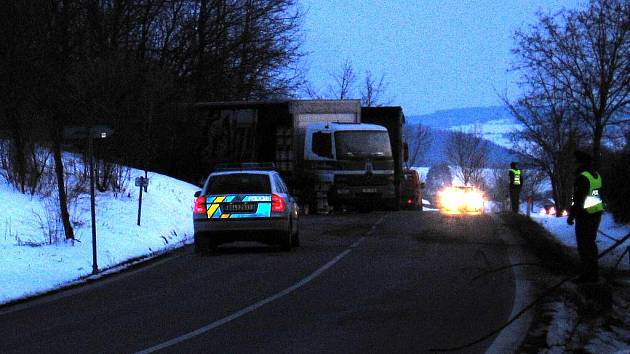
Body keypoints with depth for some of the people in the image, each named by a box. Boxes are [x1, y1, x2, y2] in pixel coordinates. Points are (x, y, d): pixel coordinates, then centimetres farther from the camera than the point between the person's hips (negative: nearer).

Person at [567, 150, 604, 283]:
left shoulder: (582, 177, -18)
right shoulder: (596, 175, 12)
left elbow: (579, 199, -21)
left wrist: (571, 216, -14)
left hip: (585, 215, -9)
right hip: (597, 213, 9)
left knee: (584, 244, -4)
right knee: (591, 243, 17)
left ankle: (588, 274, -5)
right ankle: (593, 273, 22)